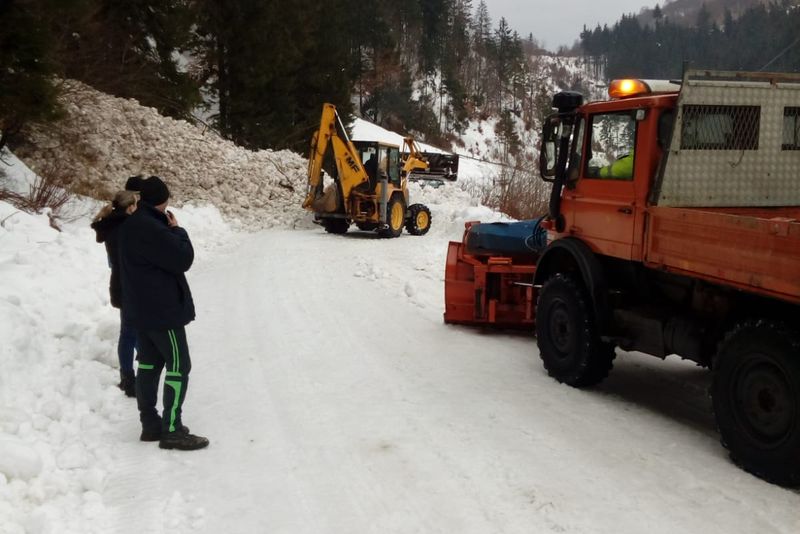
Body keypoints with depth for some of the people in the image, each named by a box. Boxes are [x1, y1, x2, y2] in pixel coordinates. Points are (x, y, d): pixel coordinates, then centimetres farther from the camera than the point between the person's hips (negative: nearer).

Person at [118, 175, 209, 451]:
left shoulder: (133, 224, 8)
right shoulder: (150, 227, -24)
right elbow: (183, 258, -22)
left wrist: (169, 230, 1)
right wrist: (176, 229, -9)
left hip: (142, 307, 10)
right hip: (162, 308, -10)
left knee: (150, 363, 14)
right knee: (179, 366, -4)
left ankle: (150, 423, 21)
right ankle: (172, 431, -1)